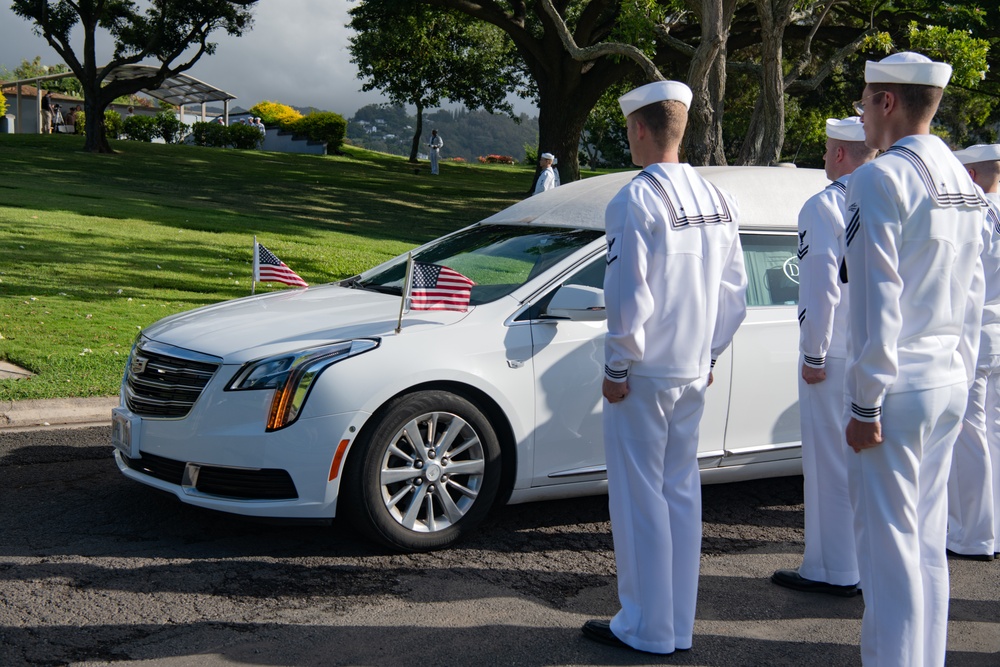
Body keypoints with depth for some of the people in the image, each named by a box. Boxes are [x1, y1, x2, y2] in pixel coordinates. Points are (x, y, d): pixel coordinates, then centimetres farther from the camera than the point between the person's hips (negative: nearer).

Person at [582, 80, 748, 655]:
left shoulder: (636, 200, -16)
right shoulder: (720, 202, 7)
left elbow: (630, 298, -19)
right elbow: (735, 294, 10)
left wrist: (617, 369, -10)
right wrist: (708, 354, 18)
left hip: (645, 374, -7)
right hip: (694, 375, 7)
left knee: (640, 500, 2)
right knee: (682, 494, 14)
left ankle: (646, 629, 11)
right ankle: (681, 626, 21)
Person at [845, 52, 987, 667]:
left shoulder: (880, 179, -14)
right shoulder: (964, 183, 12)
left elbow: (876, 303, -17)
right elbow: (972, 301, 15)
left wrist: (865, 404, -14)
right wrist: (960, 379, 20)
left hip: (897, 387, -8)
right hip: (950, 386, 8)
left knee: (889, 545, -2)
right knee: (928, 541, 15)